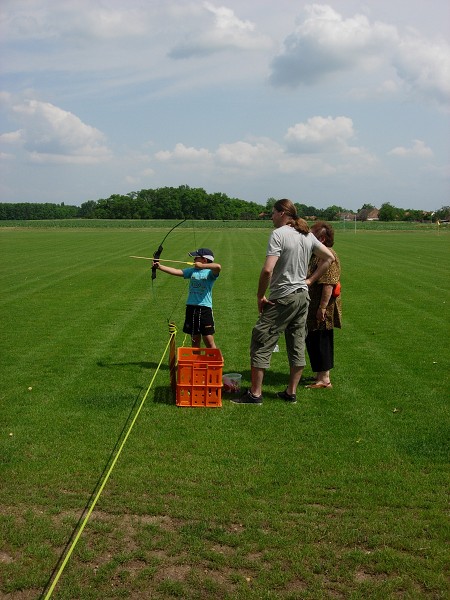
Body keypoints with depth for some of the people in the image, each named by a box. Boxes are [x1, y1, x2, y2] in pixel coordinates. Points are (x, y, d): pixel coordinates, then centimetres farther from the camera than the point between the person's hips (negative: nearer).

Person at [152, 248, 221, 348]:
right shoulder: (192, 271, 9)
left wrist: (202, 266, -19)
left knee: (209, 342, -1)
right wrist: (160, 266, -1)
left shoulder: (210, 272, -6)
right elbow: (176, 271, 4)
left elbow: (218, 267, -28)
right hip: (191, 308, 5)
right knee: (195, 340, 14)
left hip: (205, 309, -5)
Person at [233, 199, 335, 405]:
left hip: (282, 298, -8)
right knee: (297, 345, 13)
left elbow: (267, 270, -23)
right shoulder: (307, 235, 9)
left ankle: (255, 394, 3)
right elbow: (329, 257, 17)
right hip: (303, 296, 8)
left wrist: (260, 296, -12)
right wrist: (310, 280, 13)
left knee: (261, 343, 0)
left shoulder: (278, 234, -14)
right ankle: (291, 392, 21)